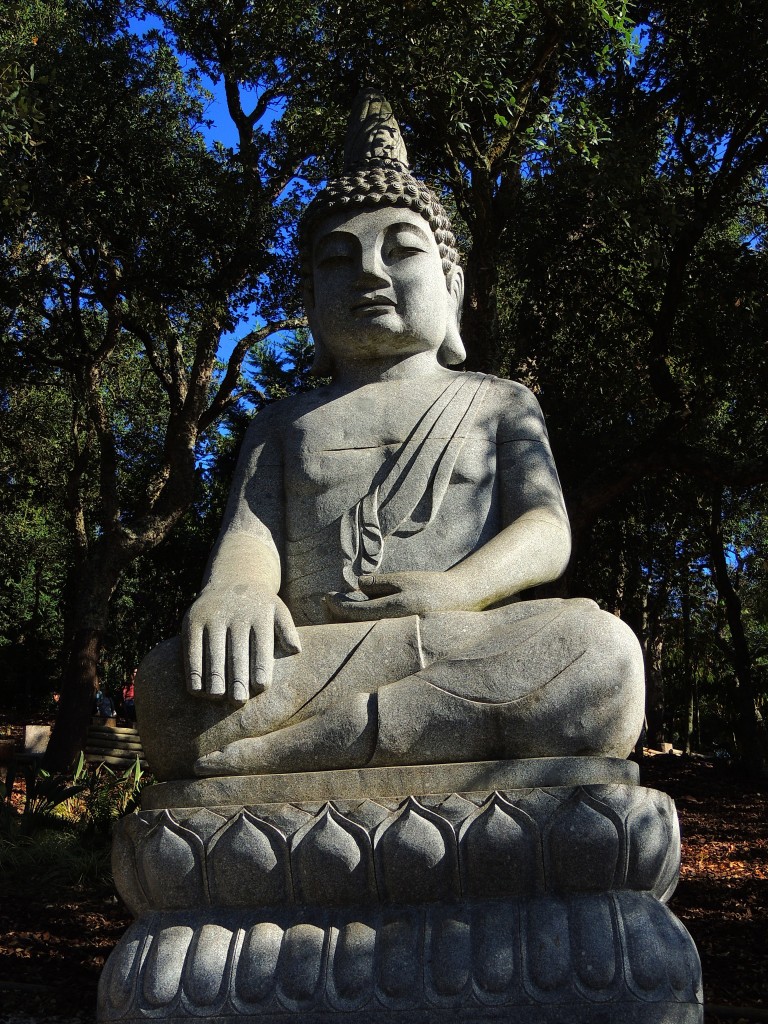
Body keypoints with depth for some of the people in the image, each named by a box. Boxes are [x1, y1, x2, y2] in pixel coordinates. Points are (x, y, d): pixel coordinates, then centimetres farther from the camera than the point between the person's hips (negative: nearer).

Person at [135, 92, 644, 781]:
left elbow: (545, 532, 7)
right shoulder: (284, 423, 25)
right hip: (313, 667, 0)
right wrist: (234, 590, -19)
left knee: (601, 651, -34)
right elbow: (251, 531, 8)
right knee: (168, 684, -31)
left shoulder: (499, 402, 22)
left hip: (473, 678, 1)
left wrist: (460, 586, -17)